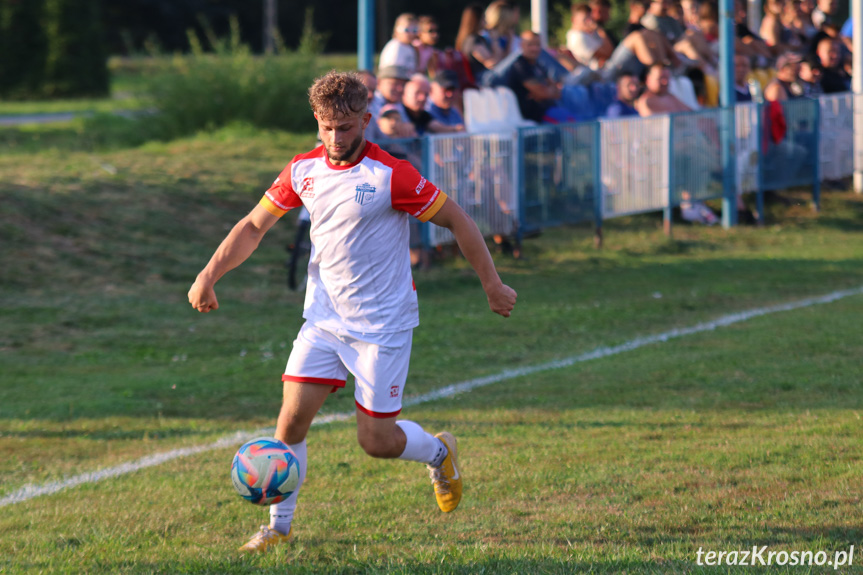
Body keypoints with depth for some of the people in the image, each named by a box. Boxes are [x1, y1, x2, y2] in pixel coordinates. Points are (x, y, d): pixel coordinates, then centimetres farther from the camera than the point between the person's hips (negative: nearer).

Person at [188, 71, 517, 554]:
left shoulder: (391, 176, -17)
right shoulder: (304, 170, -1)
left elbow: (457, 220, -8)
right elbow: (254, 225, 11)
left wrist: (493, 286, -5)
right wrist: (210, 275, -1)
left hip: (382, 323, -4)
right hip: (324, 318, 4)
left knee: (377, 441, -2)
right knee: (292, 420, -7)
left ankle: (438, 451, 31)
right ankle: (280, 526, 9)